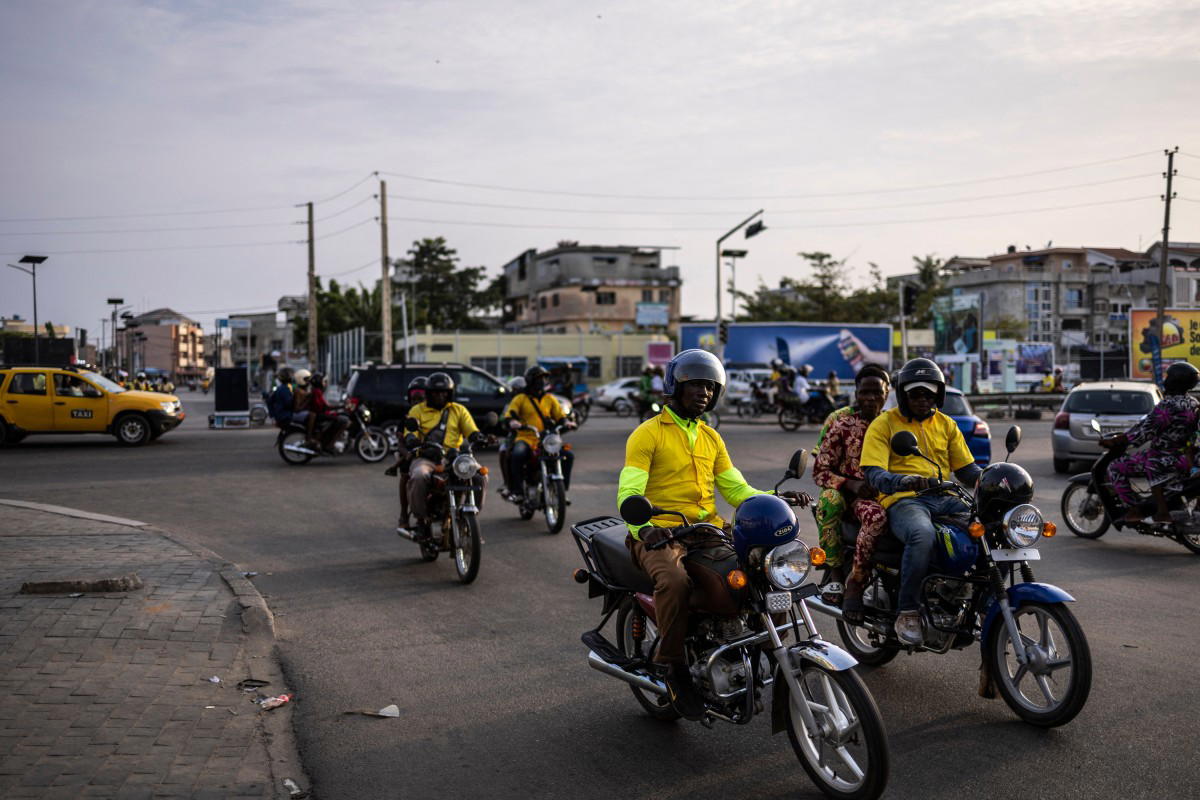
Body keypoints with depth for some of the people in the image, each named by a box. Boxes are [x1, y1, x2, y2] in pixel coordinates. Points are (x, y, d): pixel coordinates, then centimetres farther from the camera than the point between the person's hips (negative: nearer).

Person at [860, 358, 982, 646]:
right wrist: (902, 481, -29)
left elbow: (967, 469, 18)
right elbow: (873, 473, -8)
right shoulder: (884, 423, 4)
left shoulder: (945, 424, 21)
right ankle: (907, 612, -26)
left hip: (943, 499, 5)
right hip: (903, 501, -5)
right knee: (922, 535, -38)